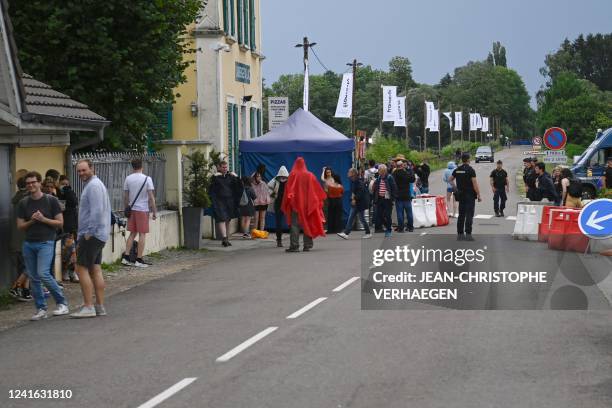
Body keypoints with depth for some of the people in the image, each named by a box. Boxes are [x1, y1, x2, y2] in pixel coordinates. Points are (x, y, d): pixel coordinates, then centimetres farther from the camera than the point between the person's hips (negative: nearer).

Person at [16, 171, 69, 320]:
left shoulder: (51, 200, -1)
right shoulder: (23, 203, 9)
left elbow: (60, 223, -2)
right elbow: (20, 226, 8)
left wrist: (43, 219, -14)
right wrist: (32, 221, -10)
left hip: (45, 242, -5)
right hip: (29, 243, 5)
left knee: (43, 273, -18)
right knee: (33, 277, 4)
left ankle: (62, 303, -3)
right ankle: (41, 309, 13)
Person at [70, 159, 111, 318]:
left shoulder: (93, 186, -13)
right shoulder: (93, 184, 20)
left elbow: (97, 211, -23)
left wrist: (89, 233, -18)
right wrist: (81, 236, 21)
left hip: (91, 235, -10)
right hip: (98, 235, 10)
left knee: (81, 268, -9)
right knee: (95, 269, 9)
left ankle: (88, 307, -11)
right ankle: (100, 306, 10)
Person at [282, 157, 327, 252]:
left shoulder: (293, 174, -7)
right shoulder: (310, 175, 3)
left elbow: (288, 189, -10)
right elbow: (317, 190, 8)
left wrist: (287, 200, -7)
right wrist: (321, 199, 18)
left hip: (295, 202, -3)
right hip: (308, 204, 3)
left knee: (295, 224, -2)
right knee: (307, 223, 11)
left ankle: (294, 246, -10)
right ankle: (307, 245, 9)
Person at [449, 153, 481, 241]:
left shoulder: (457, 170, 6)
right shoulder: (470, 170, -12)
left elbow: (451, 179, 19)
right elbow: (475, 184, -15)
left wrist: (455, 188, 28)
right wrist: (478, 195, -10)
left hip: (461, 195, 6)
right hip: (470, 195, -6)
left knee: (461, 215, 11)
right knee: (469, 215, -6)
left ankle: (460, 234, 11)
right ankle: (468, 234, -11)